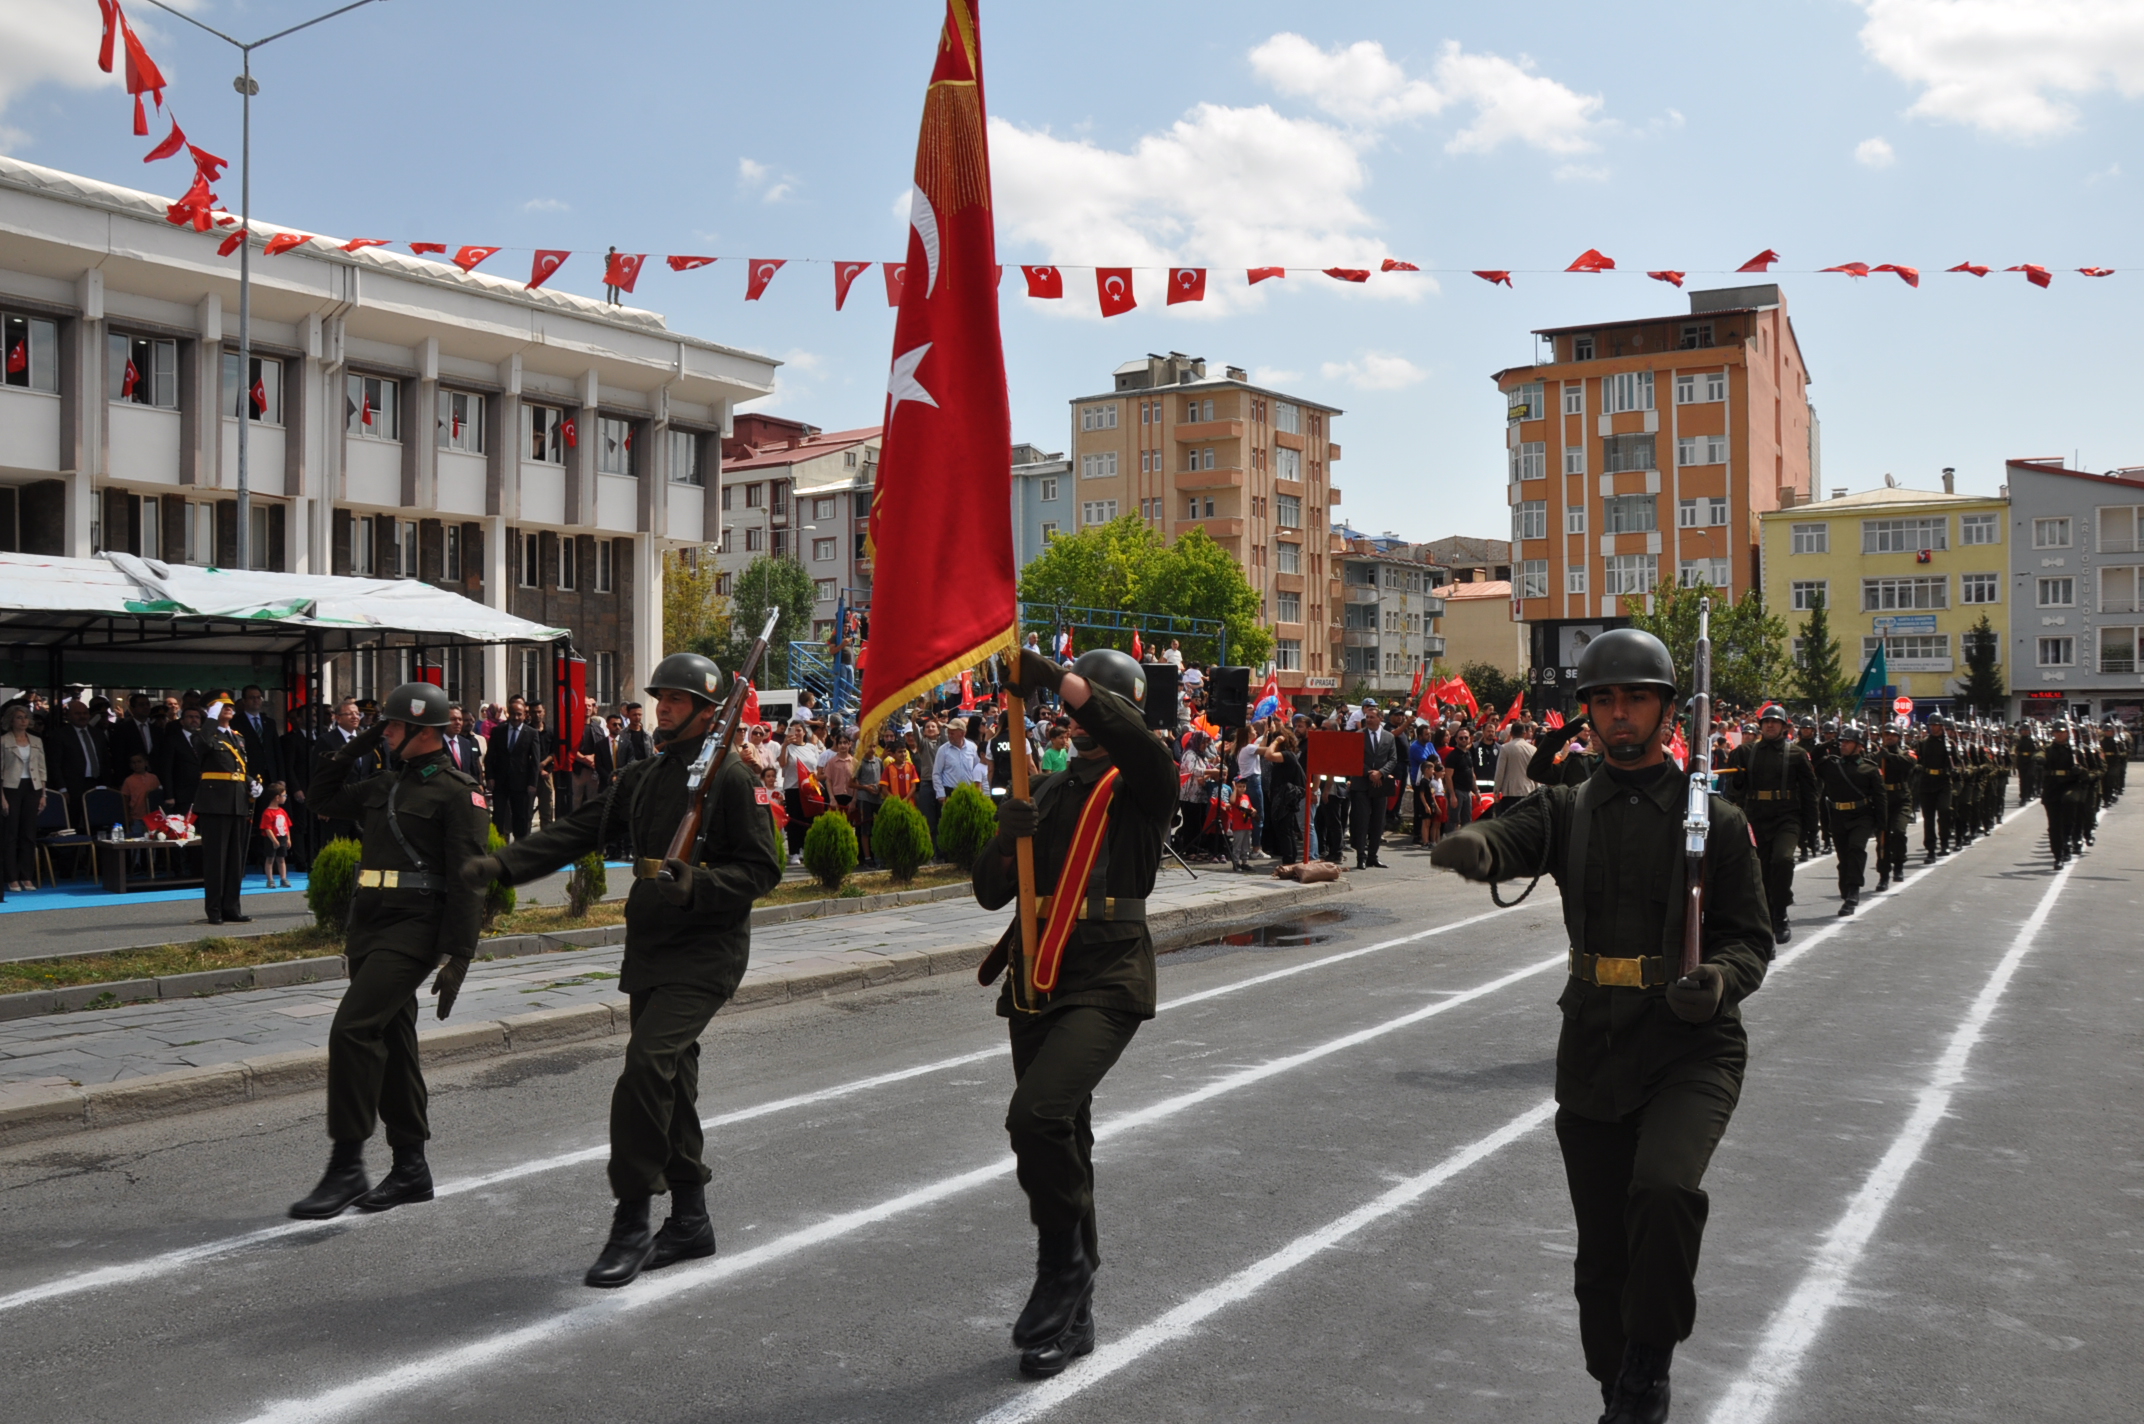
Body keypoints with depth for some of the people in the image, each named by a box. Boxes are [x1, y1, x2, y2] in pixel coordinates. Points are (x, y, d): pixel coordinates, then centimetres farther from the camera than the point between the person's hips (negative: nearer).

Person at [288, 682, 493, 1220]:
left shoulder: (458, 792, -9)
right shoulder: (385, 785, 17)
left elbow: (469, 879, -14)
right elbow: (325, 796, 33)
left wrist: (456, 957, -19)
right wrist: (356, 747, 18)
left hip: (412, 931, -9)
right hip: (368, 928, 9)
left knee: (352, 1030, -18)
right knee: (391, 1043, 12)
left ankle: (346, 1168, -12)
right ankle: (411, 1168, 21)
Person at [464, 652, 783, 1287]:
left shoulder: (732, 777, -9)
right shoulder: (643, 777, 14)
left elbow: (762, 867, -10)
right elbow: (578, 830, 7)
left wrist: (696, 886, -25)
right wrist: (503, 863, -5)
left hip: (704, 953, -8)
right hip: (649, 949, 8)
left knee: (647, 1064, -20)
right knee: (671, 1080, 13)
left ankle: (631, 1224, -11)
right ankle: (690, 1221, 25)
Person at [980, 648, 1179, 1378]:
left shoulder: (1143, 784, -1)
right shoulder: (1050, 790, 16)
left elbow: (1132, 738, -27)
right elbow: (992, 892, 12)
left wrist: (1051, 676, -31)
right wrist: (1008, 838, -8)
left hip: (1106, 981, -7)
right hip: (1038, 982, 7)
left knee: (1038, 1115, -26)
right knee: (1060, 1138, 13)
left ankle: (1062, 1275, -6)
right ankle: (1071, 1315, 27)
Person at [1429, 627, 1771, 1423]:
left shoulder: (1714, 821, 0)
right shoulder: (1570, 810, 5)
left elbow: (1751, 938, 3)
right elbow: (1520, 835, -16)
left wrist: (1722, 978, -20)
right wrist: (1475, 846, -41)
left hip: (1692, 1047, -3)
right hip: (1593, 1050, 3)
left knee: (1665, 1188, -30)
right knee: (1603, 1252, 12)